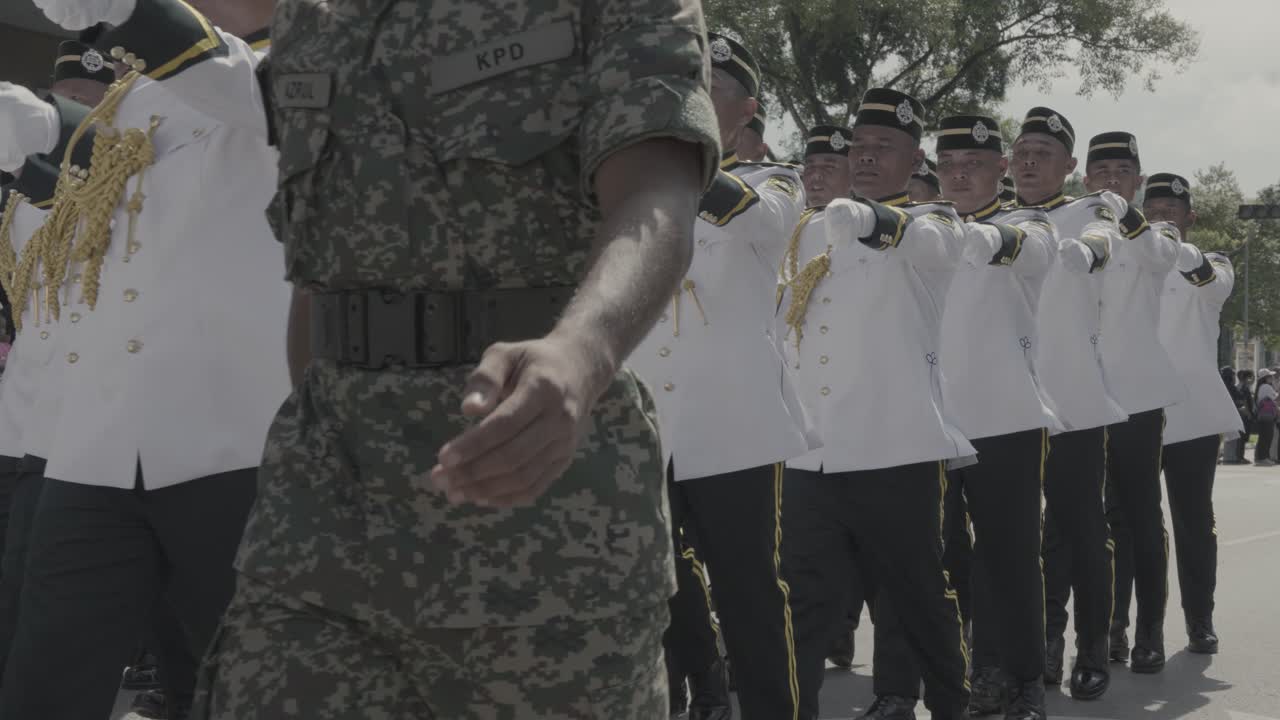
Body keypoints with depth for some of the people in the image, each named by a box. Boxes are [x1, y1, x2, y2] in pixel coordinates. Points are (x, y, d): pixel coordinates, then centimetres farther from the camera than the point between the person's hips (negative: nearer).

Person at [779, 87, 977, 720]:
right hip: (811, 451, 4)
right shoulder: (812, 230, 17)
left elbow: (916, 240, -23)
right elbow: (786, 324, 25)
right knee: (803, 605, 4)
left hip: (897, 448, -4)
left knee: (918, 597, 6)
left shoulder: (934, 224, 1)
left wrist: (861, 216, -40)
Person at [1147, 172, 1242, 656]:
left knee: (1194, 521, 4)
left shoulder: (1212, 267, 6)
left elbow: (1215, 283, -19)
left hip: (1191, 414, -1)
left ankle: (1200, 622, 12)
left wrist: (1178, 246, -37)